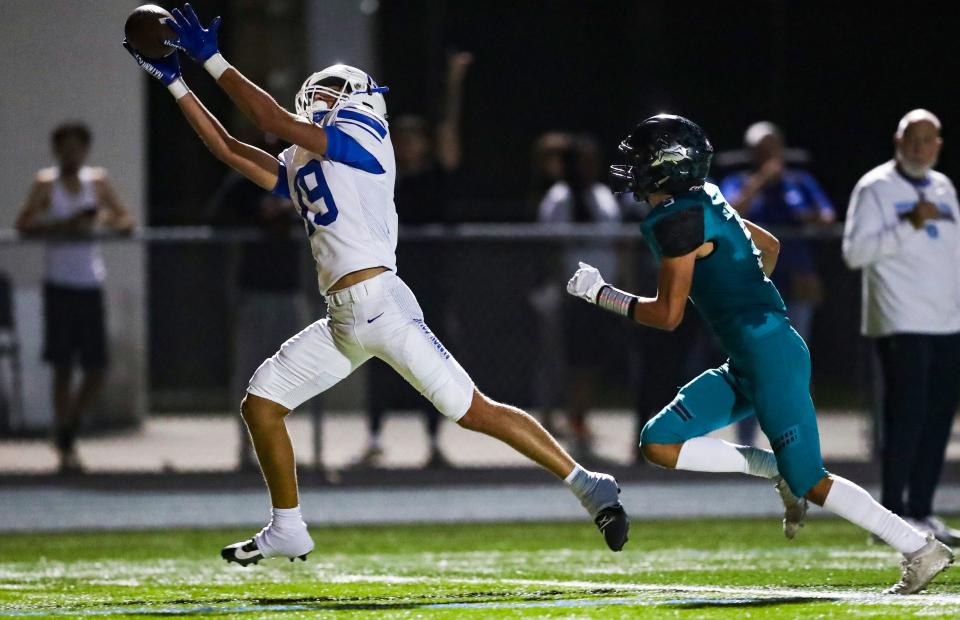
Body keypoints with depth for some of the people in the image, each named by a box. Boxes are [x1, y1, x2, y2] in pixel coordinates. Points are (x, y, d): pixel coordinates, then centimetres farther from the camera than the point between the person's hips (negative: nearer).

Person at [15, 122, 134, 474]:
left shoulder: (97, 181, 11)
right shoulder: (47, 183, -1)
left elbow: (126, 221, 15)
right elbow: (23, 224, -11)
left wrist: (109, 220, -8)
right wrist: (65, 225, -21)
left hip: (91, 285, 4)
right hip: (60, 284, -4)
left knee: (96, 367, 2)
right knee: (63, 366, -3)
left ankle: (69, 431, 22)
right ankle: (65, 449, 3)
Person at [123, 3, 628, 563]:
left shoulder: (362, 138, -2)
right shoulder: (300, 167, 21)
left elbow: (276, 122, -10)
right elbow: (229, 149, 22)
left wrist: (213, 60, -7)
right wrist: (176, 82, 18)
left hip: (380, 301, -9)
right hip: (342, 321, 9)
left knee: (475, 411, -11)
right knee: (261, 404, 7)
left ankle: (587, 484, -6)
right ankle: (288, 531, 16)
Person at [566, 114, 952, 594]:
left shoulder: (678, 221, -15)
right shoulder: (704, 203, 13)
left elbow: (667, 315, -13)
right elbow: (769, 245, 28)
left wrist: (601, 293, -1)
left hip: (770, 358, -10)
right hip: (746, 365, 10)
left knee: (809, 482, -7)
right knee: (658, 444, 4)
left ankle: (921, 550, 0)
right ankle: (776, 470, 7)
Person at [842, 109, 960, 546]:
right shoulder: (875, 188, -4)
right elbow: (855, 251, -13)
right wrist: (908, 225, -21)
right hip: (902, 325, -7)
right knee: (907, 416, -11)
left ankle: (921, 510, 10)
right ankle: (893, 514, -8)